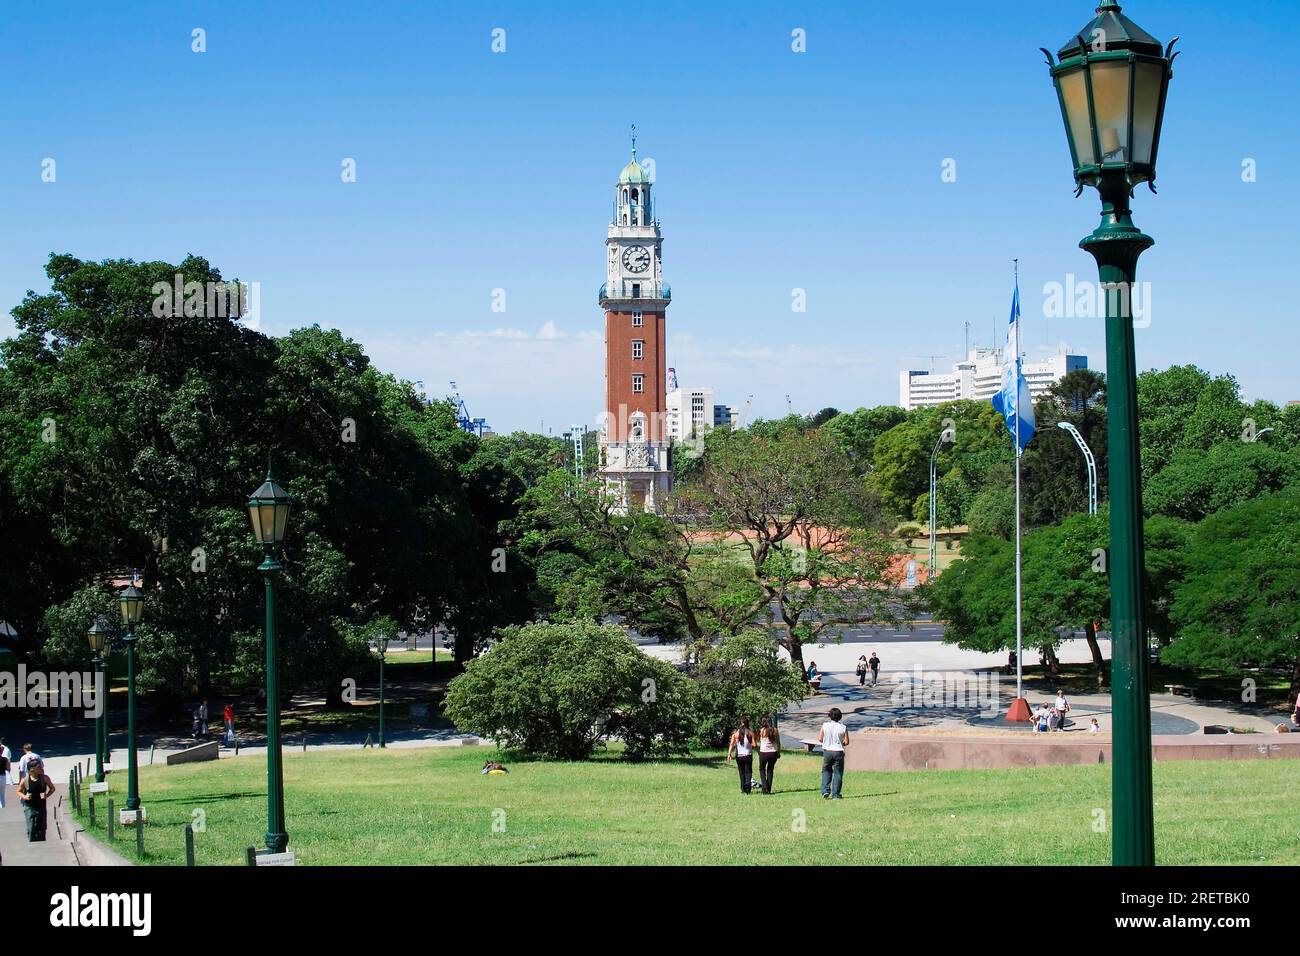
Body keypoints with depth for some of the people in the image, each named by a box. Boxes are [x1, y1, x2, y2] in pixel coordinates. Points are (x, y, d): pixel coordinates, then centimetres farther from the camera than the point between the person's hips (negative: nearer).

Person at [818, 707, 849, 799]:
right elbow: (846, 742, -5)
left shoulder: (825, 726, -4)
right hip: (838, 752, -1)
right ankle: (835, 794, 4)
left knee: (826, 771, 16)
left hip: (827, 751, 1)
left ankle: (825, 791, 2)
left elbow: (820, 739, -3)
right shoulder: (843, 728, -6)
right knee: (838, 773, 7)